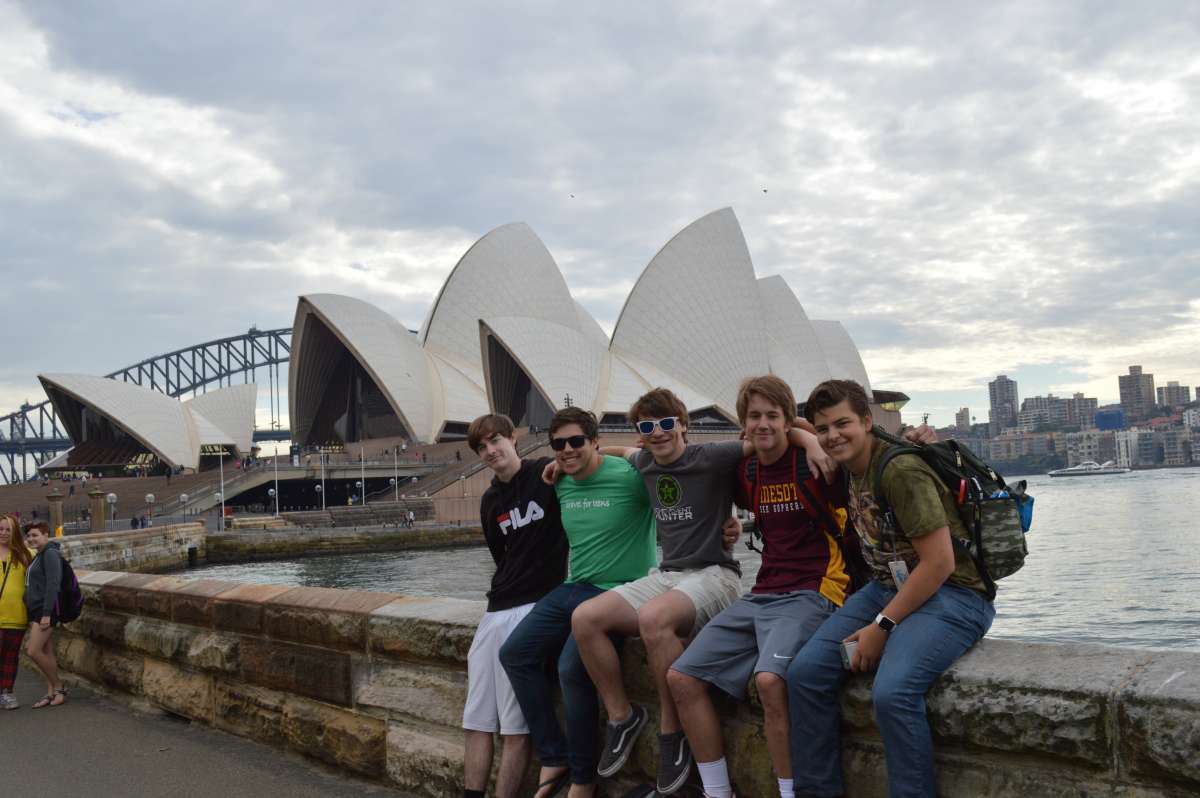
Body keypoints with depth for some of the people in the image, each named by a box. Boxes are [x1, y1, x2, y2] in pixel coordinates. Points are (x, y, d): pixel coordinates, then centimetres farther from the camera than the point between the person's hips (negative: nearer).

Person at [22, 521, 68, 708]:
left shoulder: (51, 554, -11)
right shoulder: (38, 556, 18)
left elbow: (53, 585, -18)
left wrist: (46, 614, -22)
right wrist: (32, 616, 18)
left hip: (46, 610, -9)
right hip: (36, 610, 9)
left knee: (34, 651, -12)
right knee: (46, 654, 8)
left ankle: (59, 686, 1)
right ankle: (51, 693, 11)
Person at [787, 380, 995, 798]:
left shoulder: (900, 470, -19)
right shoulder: (853, 470, 7)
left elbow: (940, 563, -21)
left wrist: (882, 626, -18)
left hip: (950, 595, -8)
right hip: (889, 588, 9)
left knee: (892, 692, -33)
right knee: (805, 672, -6)